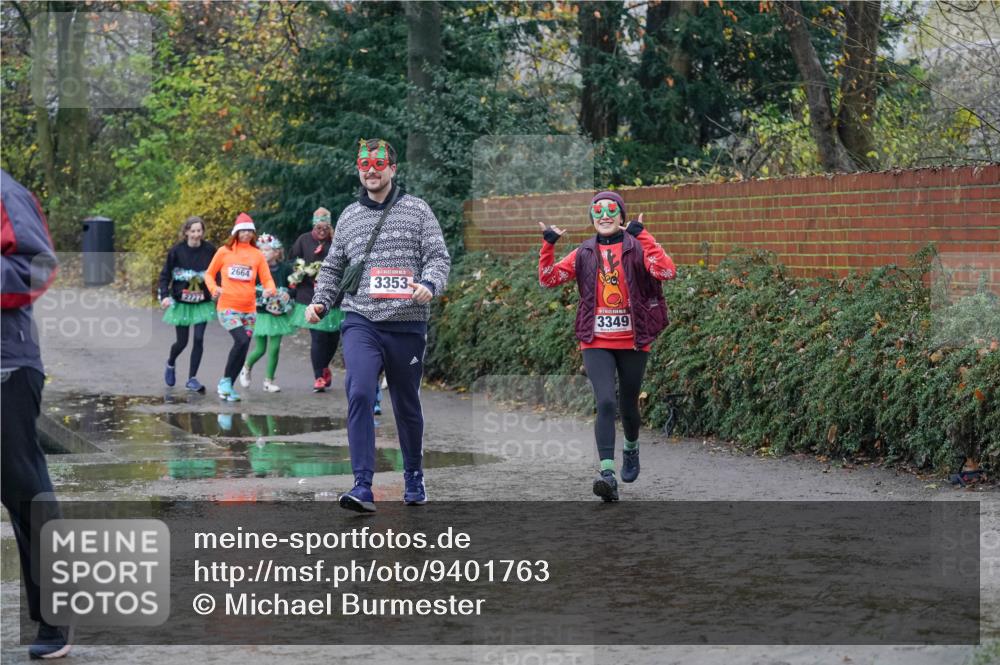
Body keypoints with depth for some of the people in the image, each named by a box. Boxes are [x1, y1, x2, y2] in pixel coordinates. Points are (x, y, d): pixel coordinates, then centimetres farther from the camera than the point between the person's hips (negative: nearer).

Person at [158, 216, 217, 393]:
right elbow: (165, 274, -5)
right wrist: (164, 295, -16)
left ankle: (192, 379, 5)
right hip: (181, 302, -1)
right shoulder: (177, 250, -10)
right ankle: (170, 364, 38)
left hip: (202, 303, 1)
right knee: (182, 341, 5)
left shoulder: (209, 250, -7)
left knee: (199, 339, -7)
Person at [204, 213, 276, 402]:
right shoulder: (224, 252, 2)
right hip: (227, 307, -4)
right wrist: (214, 288, -10)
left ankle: (228, 387, 18)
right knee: (242, 341, -23)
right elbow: (209, 273, 10)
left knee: (243, 349, 4)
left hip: (249, 310, 4)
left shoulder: (257, 255, 6)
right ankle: (226, 380, -7)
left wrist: (270, 289, -19)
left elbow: (267, 278, 4)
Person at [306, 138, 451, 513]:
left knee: (407, 405, 11)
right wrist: (320, 301, 6)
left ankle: (414, 478, 33)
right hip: (361, 322, 1)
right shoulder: (349, 217, 15)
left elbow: (439, 257, 0)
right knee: (359, 395, -19)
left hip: (407, 324, -1)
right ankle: (363, 488, -22)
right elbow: (333, 267, 23)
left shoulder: (417, 211, 6)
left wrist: (429, 284, -21)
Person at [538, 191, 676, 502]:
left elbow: (667, 271, -20)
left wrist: (641, 235, -25)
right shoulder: (584, 254, 7)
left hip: (632, 342, 0)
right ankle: (607, 474, -25)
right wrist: (548, 245, -11)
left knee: (628, 406, 13)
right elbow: (548, 278, 3)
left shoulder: (637, 248, -2)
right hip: (596, 343, 0)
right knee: (605, 403, -17)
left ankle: (631, 449, 45)